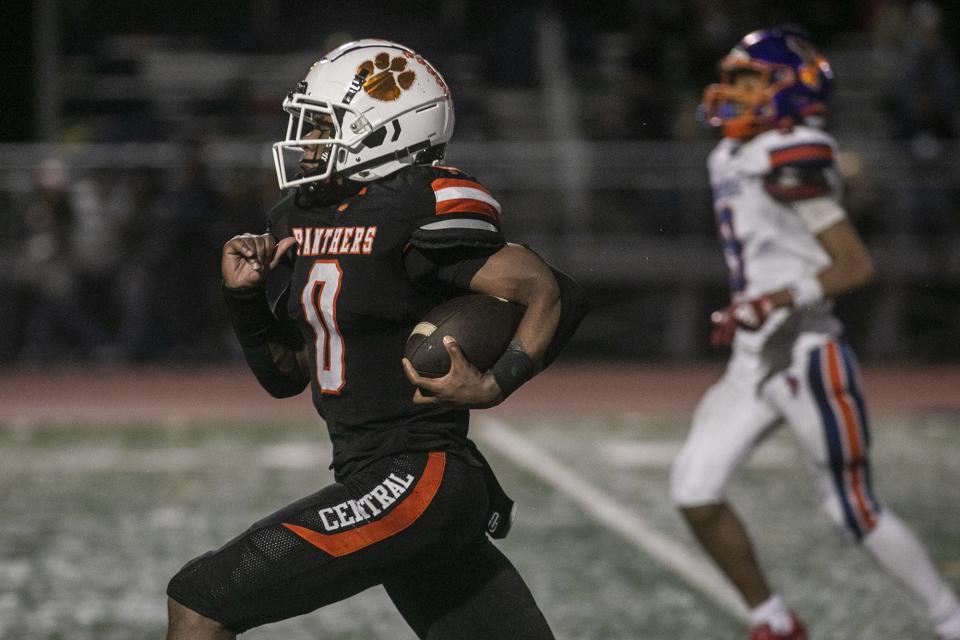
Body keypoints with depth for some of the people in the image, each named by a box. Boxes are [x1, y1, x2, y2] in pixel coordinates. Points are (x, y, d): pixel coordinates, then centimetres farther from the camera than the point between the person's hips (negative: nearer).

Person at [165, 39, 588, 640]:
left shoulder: (418, 209, -14)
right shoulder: (302, 217, 12)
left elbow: (555, 295, -16)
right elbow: (286, 376, 20)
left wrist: (491, 386, -24)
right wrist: (244, 296, 5)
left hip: (415, 482, -9)